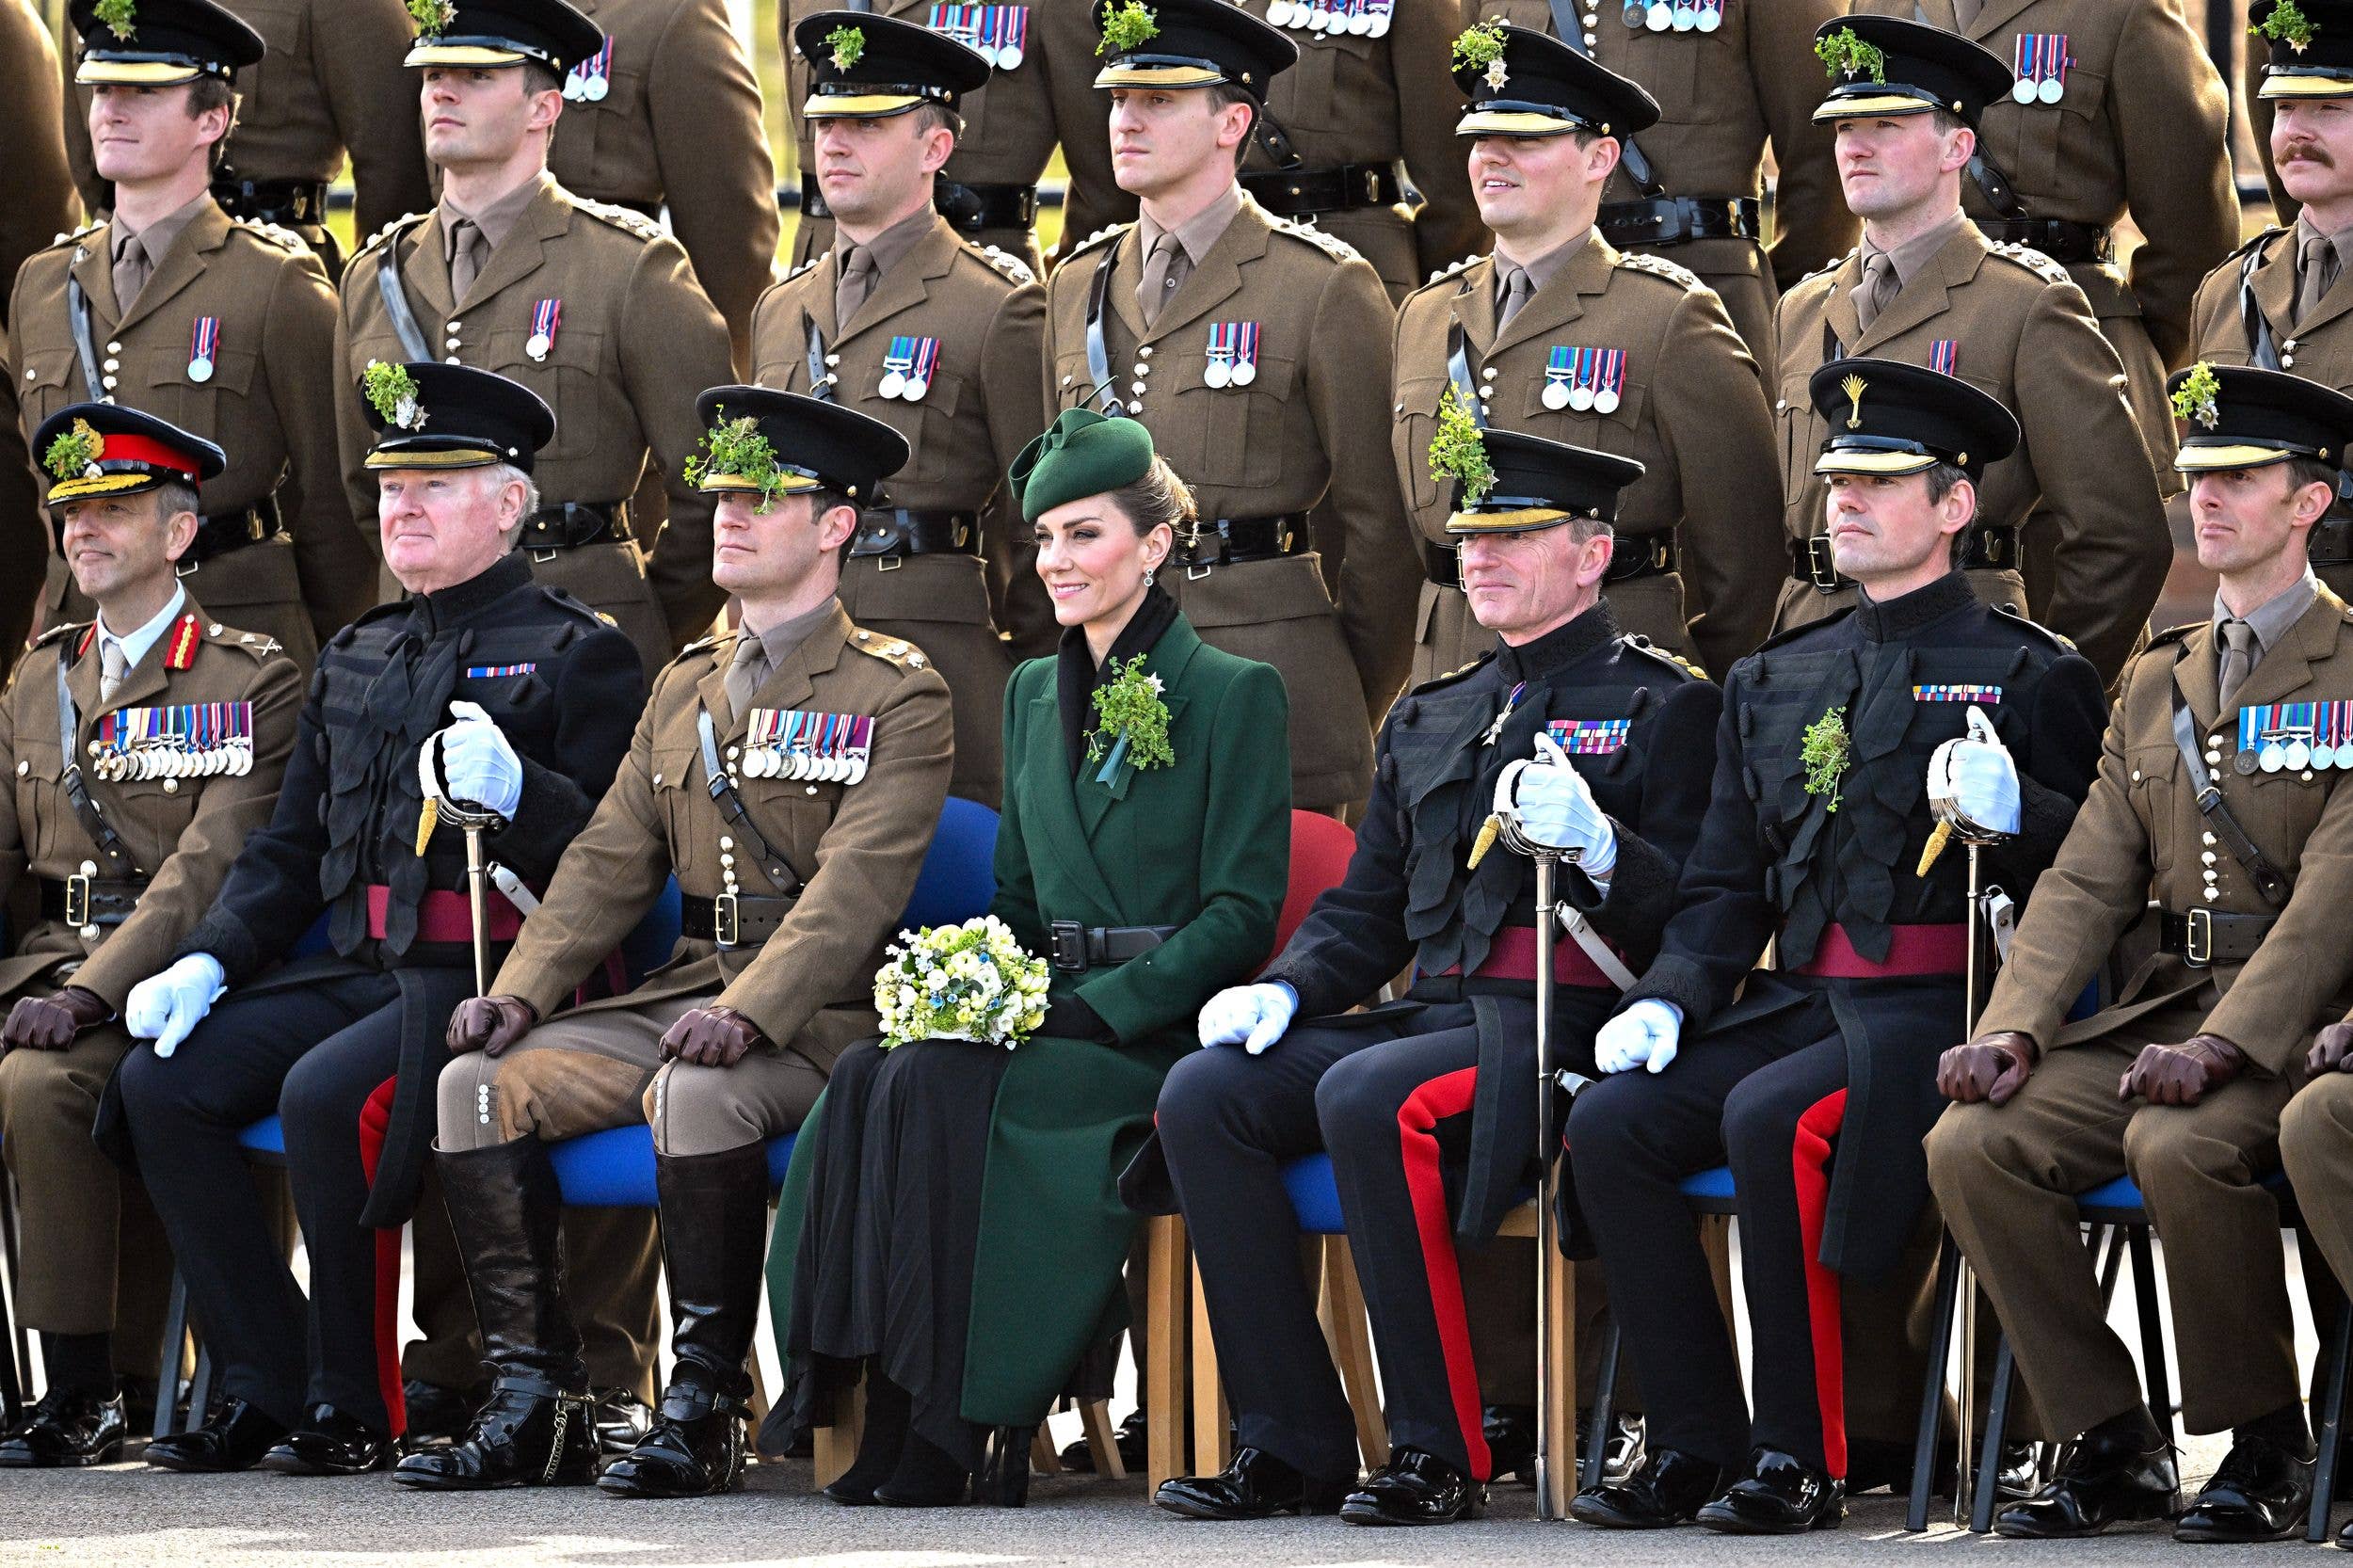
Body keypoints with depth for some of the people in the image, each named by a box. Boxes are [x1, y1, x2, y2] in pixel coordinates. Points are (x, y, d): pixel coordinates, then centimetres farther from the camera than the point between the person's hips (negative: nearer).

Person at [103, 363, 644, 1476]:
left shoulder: (576, 656, -1)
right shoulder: (356, 660, 20)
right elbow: (289, 849, 22)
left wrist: (517, 795, -27)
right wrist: (208, 960, 6)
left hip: (490, 978, -7)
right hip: (360, 968, 7)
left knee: (325, 1094, -31)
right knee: (164, 1084, -11)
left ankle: (356, 1409, -18)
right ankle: (265, 1390, -8)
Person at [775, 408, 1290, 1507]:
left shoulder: (1233, 695, -2)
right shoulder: (1034, 695, 18)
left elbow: (1242, 912, -8)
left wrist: (1090, 1005, -18)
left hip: (1163, 1030, -6)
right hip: (1051, 1013, 6)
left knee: (937, 1085, -31)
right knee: (867, 1075, -25)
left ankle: (950, 1431, -26)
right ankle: (884, 1405, -27)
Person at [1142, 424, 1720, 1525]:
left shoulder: (1662, 708, 2)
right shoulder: (1428, 719, 23)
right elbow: (1367, 907, 24)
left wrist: (1600, 846, -26)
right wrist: (1284, 990, 5)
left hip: (1558, 1028, -7)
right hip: (1433, 1011, 7)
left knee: (1367, 1098, -34)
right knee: (1204, 1093, -15)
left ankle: (1440, 1455, -26)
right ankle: (1289, 1446, -13)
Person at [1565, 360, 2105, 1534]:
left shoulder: (2028, 676, 2)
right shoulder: (1775, 683, 19)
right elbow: (1726, 883, 21)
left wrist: (2016, 815, -23)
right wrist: (1669, 998, 3)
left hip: (1940, 1009, -6)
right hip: (1798, 999, 6)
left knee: (1770, 1119, -32)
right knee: (1610, 1122, -16)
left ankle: (1801, 1462, -22)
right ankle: (1696, 1447, -11)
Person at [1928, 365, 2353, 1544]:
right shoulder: (2156, 685, 18)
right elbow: (2089, 881, 11)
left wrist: (2224, 1045, -27)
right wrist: (2012, 1030, -7)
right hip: (2168, 1003, 7)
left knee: (2179, 1144, -36)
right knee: (1972, 1142, -16)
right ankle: (2113, 1446, -6)